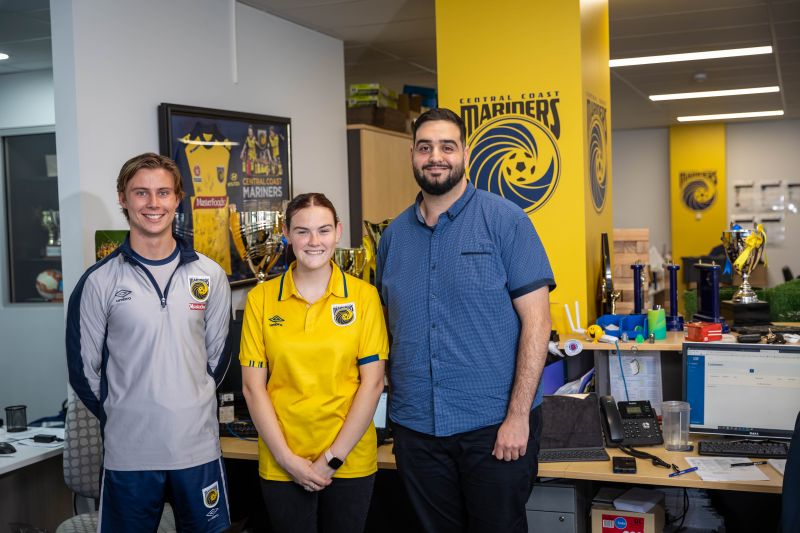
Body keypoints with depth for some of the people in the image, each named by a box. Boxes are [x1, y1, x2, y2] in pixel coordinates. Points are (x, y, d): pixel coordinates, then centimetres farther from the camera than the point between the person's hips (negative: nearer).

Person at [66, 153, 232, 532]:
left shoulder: (209, 275, 2)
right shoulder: (100, 281, -5)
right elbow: (83, 367, 1)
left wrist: (192, 406, 8)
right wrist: (121, 416, 4)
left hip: (199, 446, 2)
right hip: (128, 453, -2)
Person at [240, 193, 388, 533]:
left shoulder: (364, 296, -3)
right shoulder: (261, 298, -1)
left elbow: (372, 382, -5)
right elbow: (253, 387, -1)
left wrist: (334, 457, -9)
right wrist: (287, 458, -8)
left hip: (351, 461, 0)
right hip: (280, 465, 1)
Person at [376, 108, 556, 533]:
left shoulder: (504, 220, -7)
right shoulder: (394, 235, 7)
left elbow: (536, 319, -10)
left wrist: (518, 416, -15)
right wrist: (396, 396, 4)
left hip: (495, 426, -4)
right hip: (416, 427, 4)